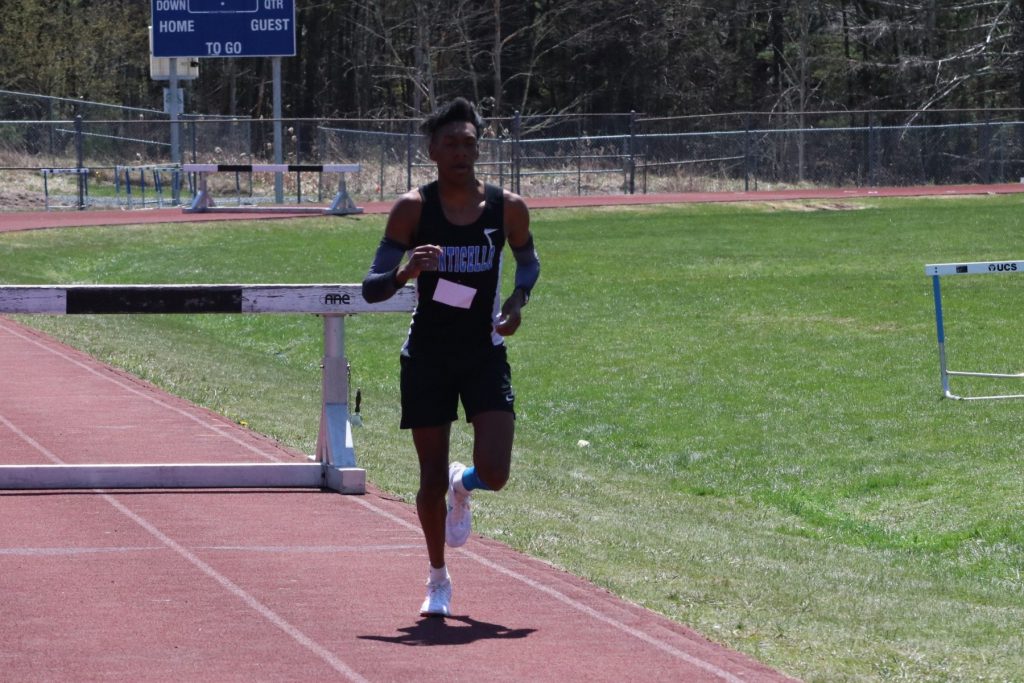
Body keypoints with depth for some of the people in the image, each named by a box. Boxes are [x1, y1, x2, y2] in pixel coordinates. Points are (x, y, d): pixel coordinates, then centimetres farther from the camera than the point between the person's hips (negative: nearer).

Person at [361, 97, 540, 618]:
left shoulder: (506, 208, -3)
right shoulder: (413, 208, -9)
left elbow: (528, 260, 18)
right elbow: (371, 288, -11)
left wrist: (518, 300, -3)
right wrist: (406, 272, -32)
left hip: (485, 355, 1)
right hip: (428, 356, -1)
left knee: (494, 474, -13)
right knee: (432, 480, 3)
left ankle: (463, 487, 26)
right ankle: (438, 579, 26)